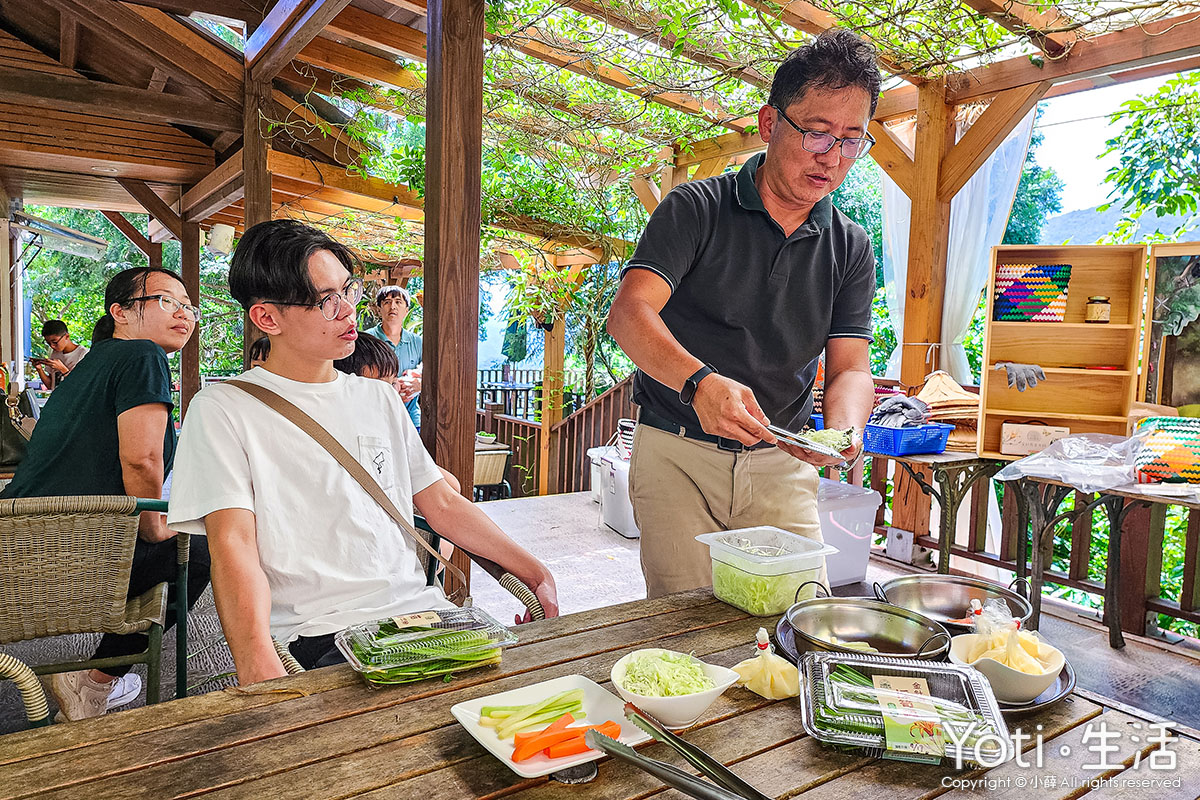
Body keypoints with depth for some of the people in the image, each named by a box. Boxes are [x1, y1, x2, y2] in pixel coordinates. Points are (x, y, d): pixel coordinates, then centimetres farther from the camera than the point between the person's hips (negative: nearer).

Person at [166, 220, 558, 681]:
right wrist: (260, 671, -27)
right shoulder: (222, 410, 0)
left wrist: (537, 575, 8)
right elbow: (232, 544, -10)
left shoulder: (378, 398, 17)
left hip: (418, 610, 6)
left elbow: (443, 504, 18)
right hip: (317, 637, -5)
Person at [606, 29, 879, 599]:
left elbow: (850, 368, 0)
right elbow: (628, 312, -18)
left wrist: (842, 430, -24)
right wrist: (700, 380, -37)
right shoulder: (697, 209, -5)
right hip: (678, 452, -3)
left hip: (782, 465, 4)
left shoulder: (851, 248, 7)